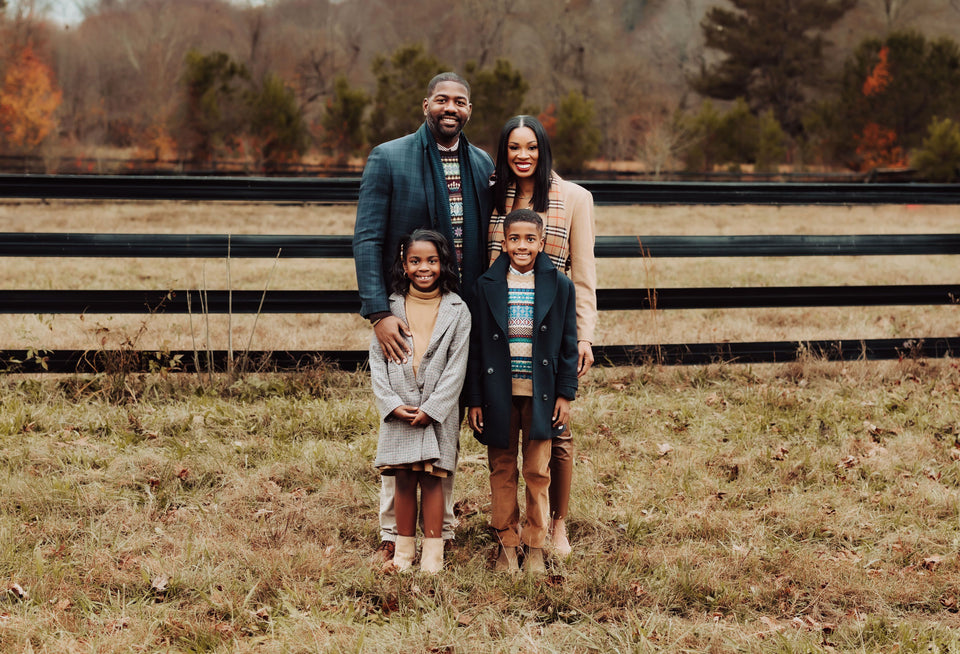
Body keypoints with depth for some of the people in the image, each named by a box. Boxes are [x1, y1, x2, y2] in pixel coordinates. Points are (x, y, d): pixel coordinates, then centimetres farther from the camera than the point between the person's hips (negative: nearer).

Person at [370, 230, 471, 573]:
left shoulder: (457, 310, 0)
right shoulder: (390, 308, 4)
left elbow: (456, 366, -2)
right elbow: (377, 361, 3)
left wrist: (431, 408, -10)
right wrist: (393, 404, -8)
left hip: (438, 412, -1)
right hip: (398, 412, 1)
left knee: (432, 478, -1)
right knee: (403, 479, 4)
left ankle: (433, 552, 7)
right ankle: (404, 549, 15)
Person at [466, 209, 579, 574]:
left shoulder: (559, 287, 1)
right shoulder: (487, 286, 1)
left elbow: (568, 345, 4)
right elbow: (476, 346, 2)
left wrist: (565, 394, -1)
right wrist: (474, 400, -1)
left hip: (540, 394, 0)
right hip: (499, 394, 1)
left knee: (537, 471, 5)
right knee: (502, 470, 7)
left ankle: (535, 545, 16)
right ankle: (506, 543, 19)